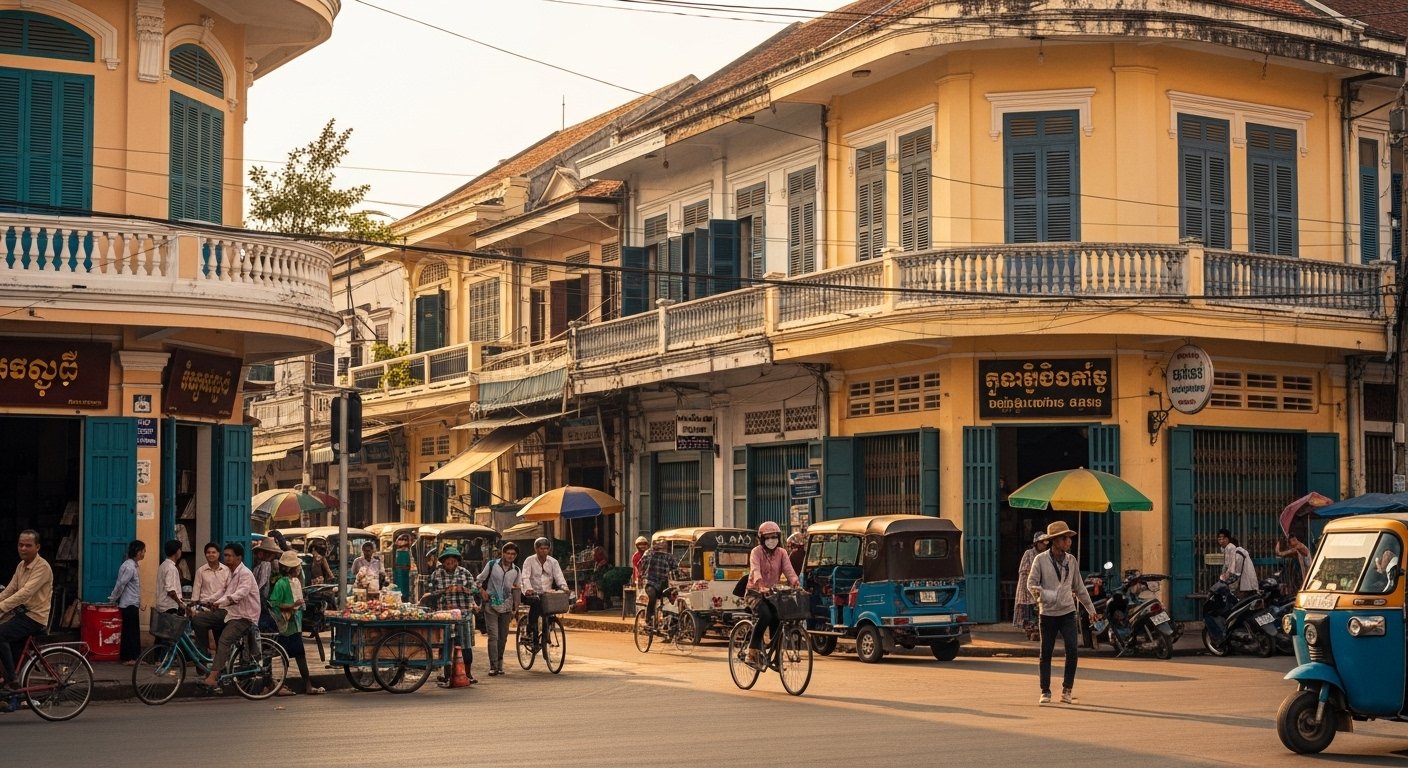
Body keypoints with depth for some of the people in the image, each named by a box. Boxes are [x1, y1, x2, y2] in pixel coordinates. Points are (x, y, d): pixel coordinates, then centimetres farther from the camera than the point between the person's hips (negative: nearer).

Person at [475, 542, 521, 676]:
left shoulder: (517, 571, 7)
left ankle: (499, 664, 19)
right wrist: (481, 590, -12)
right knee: (493, 636, -11)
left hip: (506, 607, 4)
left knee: (503, 637, 8)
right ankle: (493, 666, -13)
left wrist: (515, 608, 18)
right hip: (491, 606, -4)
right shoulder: (492, 565, -3)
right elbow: (478, 580, 6)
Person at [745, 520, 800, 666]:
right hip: (756, 592, -4)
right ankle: (753, 651, -19)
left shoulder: (781, 553, 4)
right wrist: (762, 586, -45)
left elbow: (789, 570, -10)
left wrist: (796, 583, -31)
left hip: (772, 593, 4)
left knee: (777, 619, -14)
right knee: (765, 615, -30)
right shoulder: (757, 552, -9)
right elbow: (755, 571, -26)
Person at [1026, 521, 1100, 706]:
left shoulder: (1071, 560, 7)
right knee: (1046, 653, 4)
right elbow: (1031, 584, -7)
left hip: (1068, 613, 3)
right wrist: (1046, 596, -24)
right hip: (1048, 613, -3)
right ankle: (1045, 692, 14)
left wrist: (1091, 609, 20)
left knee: (1072, 651, -8)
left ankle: (1067, 691, 4)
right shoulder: (1041, 560, -5)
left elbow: (1079, 587, 17)